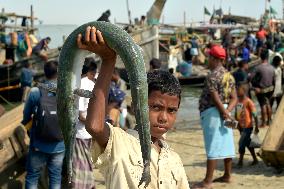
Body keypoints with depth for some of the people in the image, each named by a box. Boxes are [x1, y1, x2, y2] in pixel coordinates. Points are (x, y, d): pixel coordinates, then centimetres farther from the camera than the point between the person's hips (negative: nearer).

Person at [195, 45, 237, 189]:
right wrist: (227, 111, -5)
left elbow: (215, 98, -19)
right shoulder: (229, 75, 12)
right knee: (226, 144, 14)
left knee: (212, 147, -9)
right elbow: (234, 98, 8)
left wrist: (224, 113, -11)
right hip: (224, 112, 9)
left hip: (213, 112, -9)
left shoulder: (212, 76, -14)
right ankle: (227, 176, 24)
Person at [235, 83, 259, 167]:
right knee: (248, 144, 15)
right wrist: (237, 123, 11)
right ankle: (255, 160, 27)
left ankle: (240, 161, 1)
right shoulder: (237, 101, 3)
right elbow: (236, 114, 14)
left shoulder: (248, 102, -17)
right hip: (241, 127, 7)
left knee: (241, 143, -9)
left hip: (248, 127, -7)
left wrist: (256, 127, -14)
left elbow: (254, 115, -15)